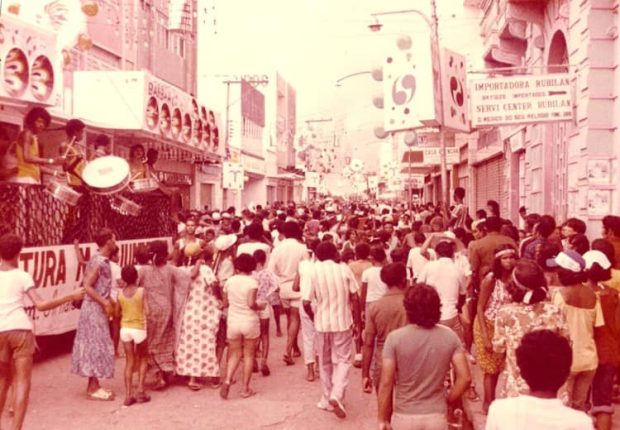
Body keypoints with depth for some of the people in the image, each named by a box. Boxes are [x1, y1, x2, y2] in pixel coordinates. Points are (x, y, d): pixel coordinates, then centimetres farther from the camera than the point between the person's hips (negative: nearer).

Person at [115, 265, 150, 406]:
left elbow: (117, 313, 6)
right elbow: (146, 311, -12)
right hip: (139, 328, -3)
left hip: (125, 328, 3)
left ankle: (128, 395, 4)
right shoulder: (141, 291, -11)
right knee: (143, 359, 15)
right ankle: (140, 391, 6)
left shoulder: (121, 293, 0)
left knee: (129, 362, 9)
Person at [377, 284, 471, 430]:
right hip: (437, 416, 2)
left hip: (405, 417, -2)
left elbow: (386, 383, -12)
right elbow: (465, 378, -7)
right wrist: (447, 401, 8)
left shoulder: (395, 338, -14)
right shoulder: (449, 336, -6)